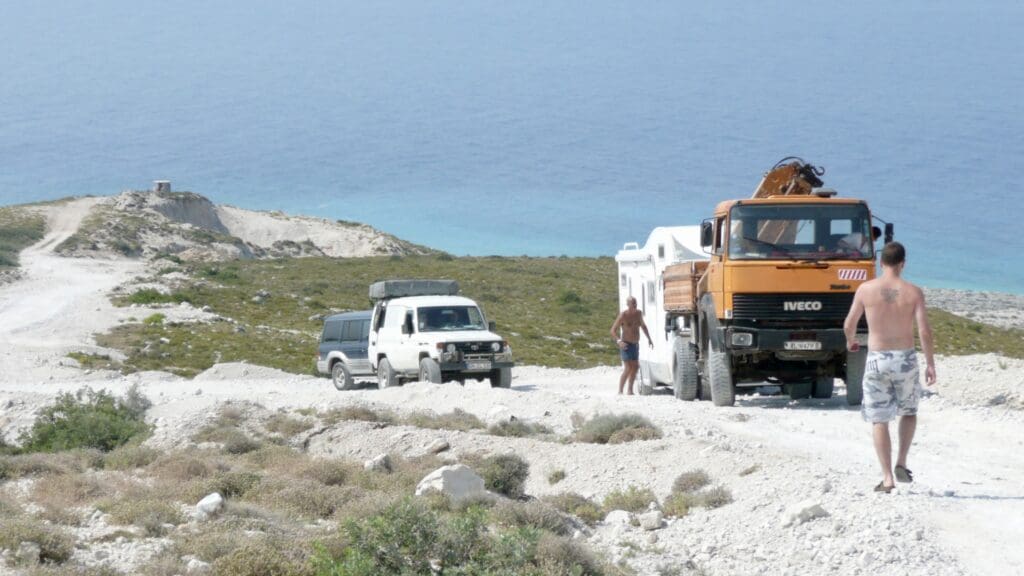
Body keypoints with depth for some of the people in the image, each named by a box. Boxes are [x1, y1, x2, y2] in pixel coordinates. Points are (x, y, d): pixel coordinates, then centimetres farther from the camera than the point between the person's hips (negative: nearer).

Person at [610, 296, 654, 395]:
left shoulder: (638, 313, 3)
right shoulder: (623, 315, -15)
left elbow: (643, 326, 21)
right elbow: (613, 330, -14)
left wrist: (649, 338, 15)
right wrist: (619, 341, -28)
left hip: (635, 345, 7)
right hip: (626, 345, -7)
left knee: (635, 367, 13)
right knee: (628, 368, -17)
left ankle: (630, 390, 24)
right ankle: (620, 391, -14)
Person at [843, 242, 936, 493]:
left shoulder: (866, 289, -4)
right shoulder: (913, 292, -5)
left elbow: (849, 324, 4)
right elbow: (924, 331, -11)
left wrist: (851, 341, 26)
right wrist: (930, 364, -2)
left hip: (877, 359, -1)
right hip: (906, 359, 1)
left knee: (879, 420, 5)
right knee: (909, 411, 24)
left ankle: (887, 478, 0)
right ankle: (901, 463, 13)